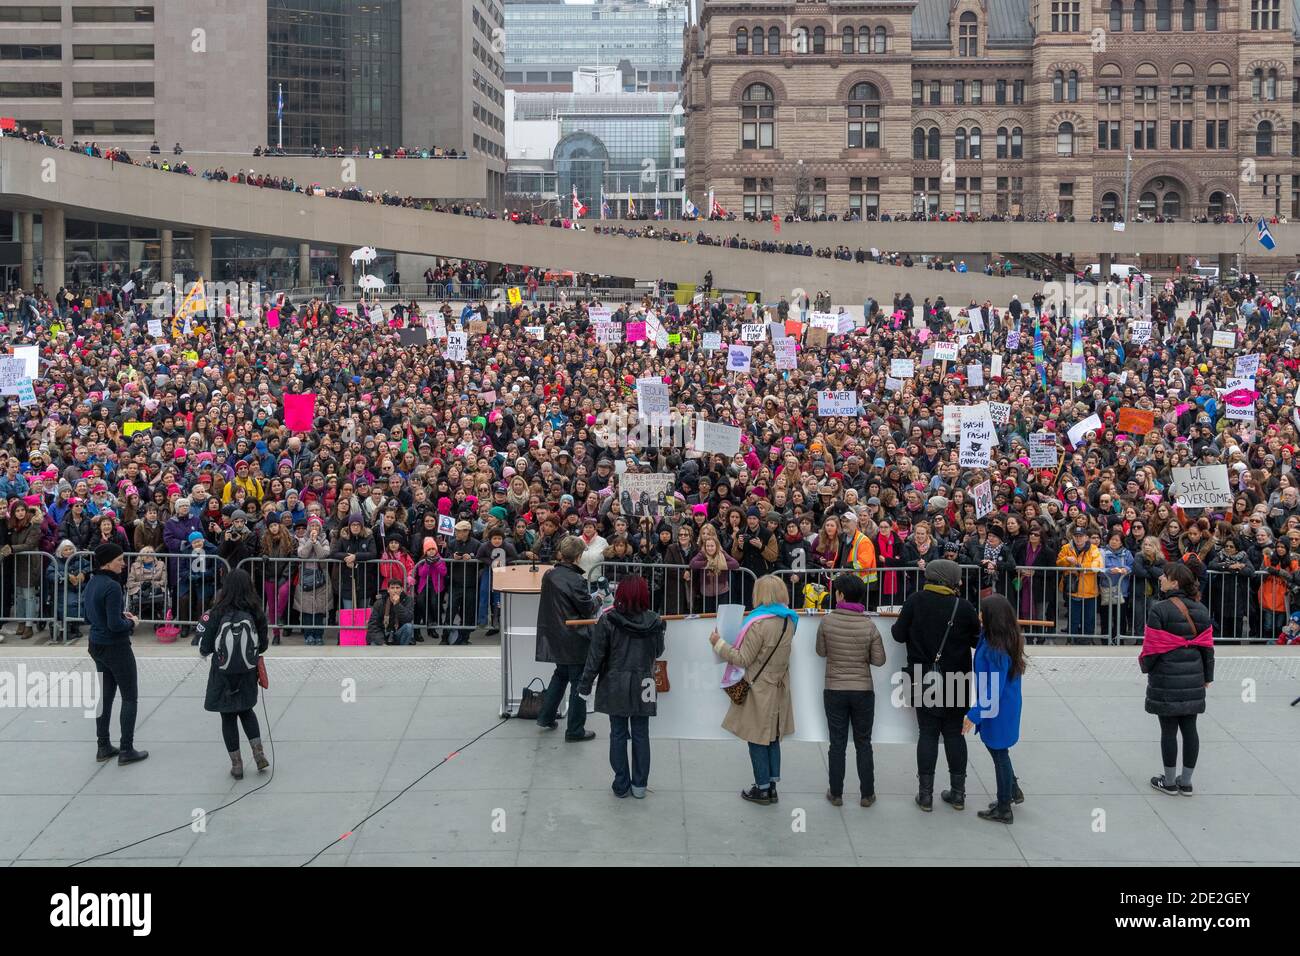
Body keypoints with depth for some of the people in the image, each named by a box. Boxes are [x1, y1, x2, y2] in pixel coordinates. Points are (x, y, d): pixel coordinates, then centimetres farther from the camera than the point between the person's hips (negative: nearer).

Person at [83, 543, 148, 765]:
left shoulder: (92, 584, 5)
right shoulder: (112, 586, -23)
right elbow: (115, 625, -25)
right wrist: (131, 623, -6)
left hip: (96, 645, 8)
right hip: (116, 647, -8)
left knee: (105, 696, 16)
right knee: (130, 697, 2)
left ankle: (103, 747, 21)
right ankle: (126, 750, 3)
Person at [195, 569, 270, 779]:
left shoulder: (217, 613, -16)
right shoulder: (256, 613, -11)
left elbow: (204, 649, -11)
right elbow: (263, 646, -2)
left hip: (222, 676, -2)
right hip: (248, 674, 2)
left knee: (228, 717, 13)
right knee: (246, 710, 26)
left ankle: (237, 765, 18)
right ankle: (258, 753, 17)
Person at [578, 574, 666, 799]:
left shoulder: (607, 620, -13)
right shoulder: (654, 622, -8)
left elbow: (596, 656, -10)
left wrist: (585, 684, -2)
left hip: (615, 686, -1)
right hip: (643, 687, 1)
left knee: (618, 734, 9)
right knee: (641, 735, 10)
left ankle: (621, 784, 15)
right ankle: (639, 785, 16)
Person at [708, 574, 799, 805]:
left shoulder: (759, 624, -22)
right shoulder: (789, 621, 1)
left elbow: (743, 659, -19)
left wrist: (719, 644, -8)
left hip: (759, 689, -7)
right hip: (778, 688, 7)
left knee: (758, 740, 5)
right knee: (773, 738, 15)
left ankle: (762, 789, 12)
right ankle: (772, 786, 21)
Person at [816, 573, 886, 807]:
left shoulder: (827, 621, -12)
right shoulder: (869, 626, -11)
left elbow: (821, 651, 2)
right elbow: (879, 660, -5)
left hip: (834, 691, 0)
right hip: (863, 691, 0)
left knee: (837, 744, 9)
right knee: (863, 744, 12)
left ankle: (836, 794, 16)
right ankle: (867, 794, 17)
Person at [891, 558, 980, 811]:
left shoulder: (915, 601, -9)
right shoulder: (964, 607, -11)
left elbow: (899, 635, -5)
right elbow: (977, 640, 0)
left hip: (924, 682, 0)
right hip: (955, 683, 0)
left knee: (927, 733, 6)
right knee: (954, 733, 11)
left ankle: (926, 794, 6)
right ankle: (958, 792, 16)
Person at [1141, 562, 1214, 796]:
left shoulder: (1159, 610, -13)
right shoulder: (1201, 610, 6)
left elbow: (1152, 646, -12)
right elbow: (1207, 646, 10)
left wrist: (1145, 665, 8)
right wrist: (1207, 677, 19)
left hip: (1166, 680, -6)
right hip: (1194, 678, 6)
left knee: (1169, 729, 3)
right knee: (1189, 728, 10)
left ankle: (1169, 781, 11)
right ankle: (1186, 782, 17)